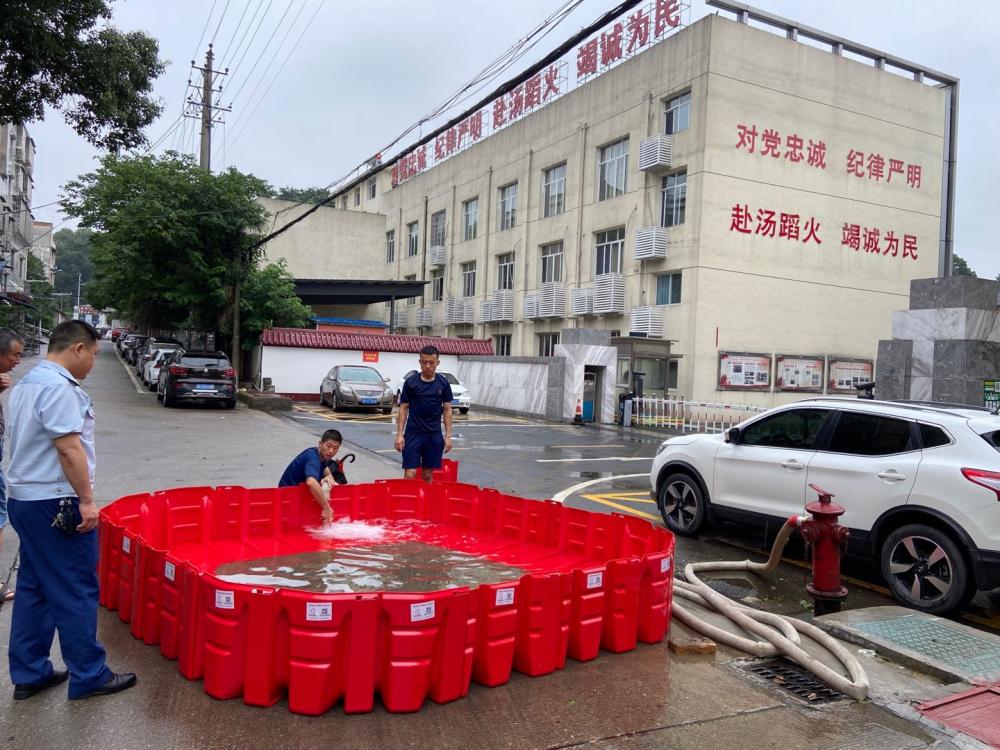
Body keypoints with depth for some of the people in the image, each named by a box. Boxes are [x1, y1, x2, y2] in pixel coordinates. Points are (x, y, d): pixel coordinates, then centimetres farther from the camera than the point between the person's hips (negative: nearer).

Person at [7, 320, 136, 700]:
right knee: (76, 592, -1)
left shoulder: (27, 384, 16)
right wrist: (86, 499, -19)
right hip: (56, 503, -10)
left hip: (26, 499, 10)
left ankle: (29, 673, 24)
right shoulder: (58, 387, -18)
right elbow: (68, 448, -23)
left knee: (33, 589, 15)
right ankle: (88, 676, 8)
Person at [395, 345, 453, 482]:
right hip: (413, 434, -2)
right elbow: (403, 408, 1)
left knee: (428, 474, 7)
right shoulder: (411, 382, -3)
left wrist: (448, 436, 1)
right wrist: (399, 434, -5)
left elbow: (447, 409, 6)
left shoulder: (443, 384, 2)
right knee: (410, 474, -7)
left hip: (434, 435, 2)